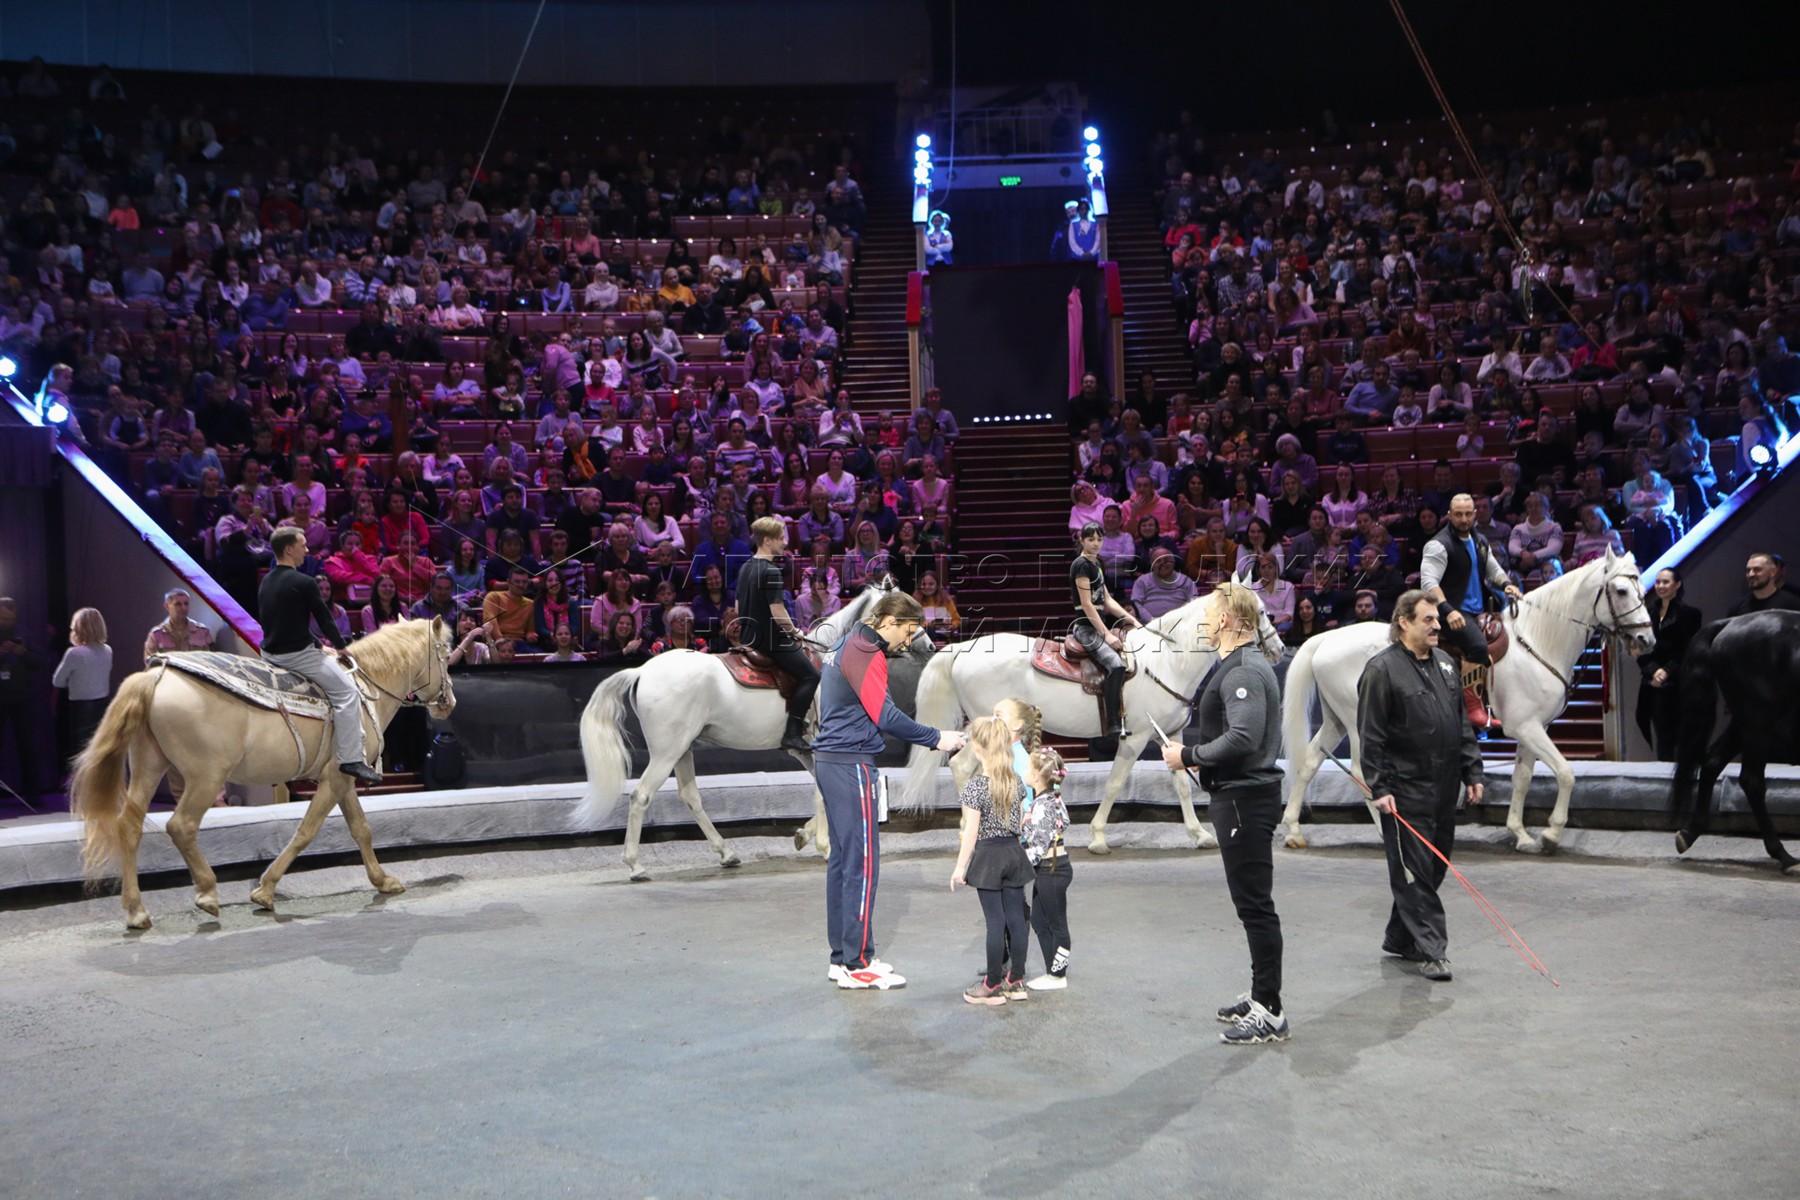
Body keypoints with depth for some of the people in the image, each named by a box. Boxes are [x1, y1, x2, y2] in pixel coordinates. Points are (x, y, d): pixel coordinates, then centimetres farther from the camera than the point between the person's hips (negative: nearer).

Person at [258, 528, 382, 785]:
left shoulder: (266, 583, 11)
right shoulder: (302, 583, -16)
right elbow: (325, 619, -9)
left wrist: (320, 645, 20)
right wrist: (340, 646, 10)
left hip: (270, 653, 9)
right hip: (297, 655, -9)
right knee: (347, 692, -6)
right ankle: (350, 759, -9)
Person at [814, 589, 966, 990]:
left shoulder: (846, 646, 18)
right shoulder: (865, 653, -14)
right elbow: (885, 717, -18)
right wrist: (936, 739, -11)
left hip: (830, 761, 10)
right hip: (851, 765, -10)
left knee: (842, 859, 12)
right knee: (862, 864, -7)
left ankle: (842, 958, 17)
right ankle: (857, 965, -3)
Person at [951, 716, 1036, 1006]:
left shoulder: (975, 786, -16)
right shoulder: (1017, 781, 2)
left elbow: (971, 830, -14)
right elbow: (1020, 821, 9)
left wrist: (961, 866, -6)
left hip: (988, 855, -5)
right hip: (1014, 851, 5)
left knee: (995, 921, -1)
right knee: (1016, 918, 8)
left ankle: (993, 985, 8)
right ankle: (1017, 981, 16)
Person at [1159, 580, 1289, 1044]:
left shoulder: (1244, 671, -18)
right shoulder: (1243, 665, 16)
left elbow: (1242, 739, -28)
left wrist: (1189, 755, -17)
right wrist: (1196, 756, 10)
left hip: (1245, 799, -11)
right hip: (1242, 794, 11)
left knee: (1255, 905, -6)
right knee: (1253, 904, 17)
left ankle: (1269, 1013, 0)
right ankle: (1261, 996, 27)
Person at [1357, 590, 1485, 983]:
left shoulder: (1444, 663, 13)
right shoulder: (1382, 669, -9)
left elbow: (1462, 724, 19)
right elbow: (1370, 736, -12)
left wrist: (1472, 772, 13)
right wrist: (1379, 788, -17)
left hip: (1444, 788, 8)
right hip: (1406, 791, -8)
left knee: (1434, 867, 13)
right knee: (1414, 871, -4)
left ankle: (1400, 938, 26)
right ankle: (1431, 950, 0)